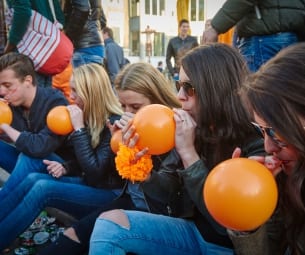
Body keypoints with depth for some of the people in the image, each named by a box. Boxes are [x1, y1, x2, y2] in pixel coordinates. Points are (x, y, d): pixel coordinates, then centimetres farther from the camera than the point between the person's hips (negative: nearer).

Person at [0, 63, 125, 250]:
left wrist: (79, 128, -23)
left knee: (43, 188, -24)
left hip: (111, 195, -8)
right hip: (90, 185, 8)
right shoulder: (91, 119, 7)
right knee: (33, 178, -13)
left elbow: (95, 171, -24)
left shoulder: (114, 123, -18)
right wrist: (65, 167, -4)